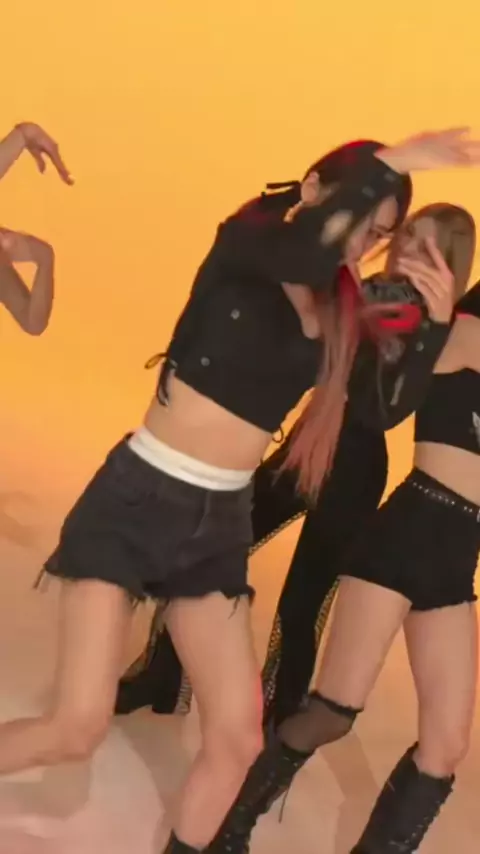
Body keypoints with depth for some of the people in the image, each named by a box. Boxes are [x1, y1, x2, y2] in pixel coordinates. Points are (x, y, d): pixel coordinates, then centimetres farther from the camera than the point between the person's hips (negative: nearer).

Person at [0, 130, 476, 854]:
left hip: (220, 519, 6)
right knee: (77, 728, -10)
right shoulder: (244, 241, -9)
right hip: (140, 496, -6)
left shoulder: (341, 309, 8)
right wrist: (391, 161, -27)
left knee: (239, 738, 5)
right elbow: (304, 254, -30)